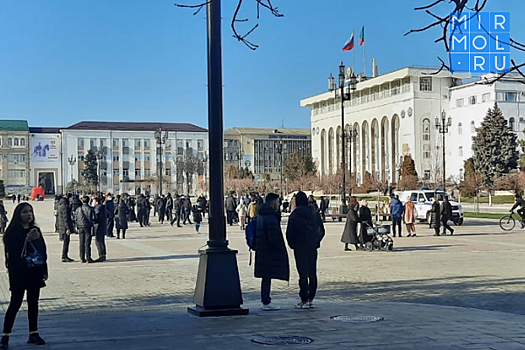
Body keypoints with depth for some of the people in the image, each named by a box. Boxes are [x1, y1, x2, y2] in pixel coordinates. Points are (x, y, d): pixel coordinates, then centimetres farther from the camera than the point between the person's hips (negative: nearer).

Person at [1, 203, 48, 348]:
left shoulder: (35, 230, 8)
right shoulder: (13, 232, -8)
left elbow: (43, 250, 11)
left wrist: (44, 270, 7)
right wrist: (27, 240, -26)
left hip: (35, 272, 5)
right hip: (19, 273, -5)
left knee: (33, 303, 10)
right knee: (15, 303, -5)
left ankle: (33, 334, 18)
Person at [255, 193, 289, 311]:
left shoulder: (261, 215, 14)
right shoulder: (271, 217, -18)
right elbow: (273, 236, -23)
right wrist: (280, 248, -13)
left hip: (262, 250, 10)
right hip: (270, 251, -10)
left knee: (266, 276, 15)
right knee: (267, 276, -5)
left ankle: (265, 300, 22)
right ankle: (266, 302, -2)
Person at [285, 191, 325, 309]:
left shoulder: (294, 215, -9)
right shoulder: (315, 213, 4)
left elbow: (289, 233, -9)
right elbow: (321, 231, 8)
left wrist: (292, 245, 5)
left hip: (300, 248, -4)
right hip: (313, 247, 4)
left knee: (303, 274, -3)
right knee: (312, 273, 10)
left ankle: (304, 300, -3)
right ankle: (310, 299, 14)